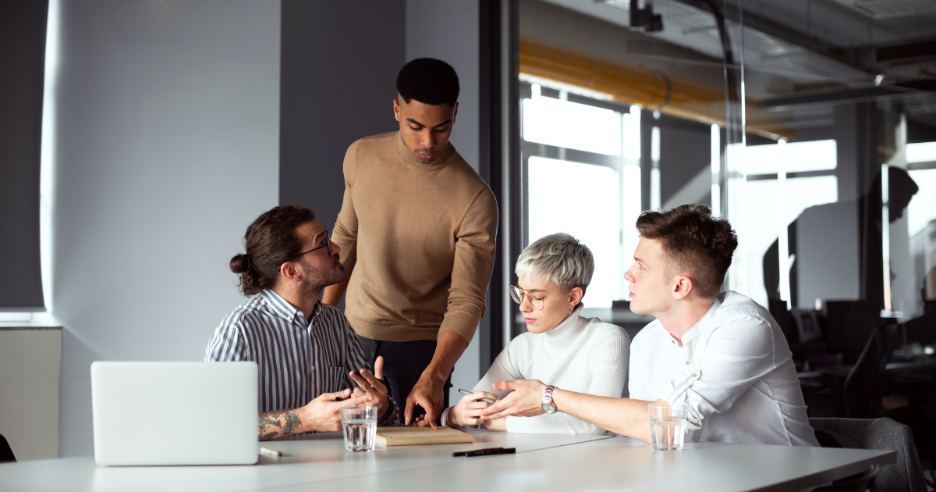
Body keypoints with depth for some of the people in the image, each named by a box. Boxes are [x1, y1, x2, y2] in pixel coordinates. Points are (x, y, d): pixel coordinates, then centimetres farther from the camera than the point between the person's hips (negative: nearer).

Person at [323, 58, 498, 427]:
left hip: (419, 346, -3)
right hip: (353, 333, 4)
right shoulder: (361, 157, -3)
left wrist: (433, 376, -32)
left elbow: (466, 302, -19)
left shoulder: (475, 201, -18)